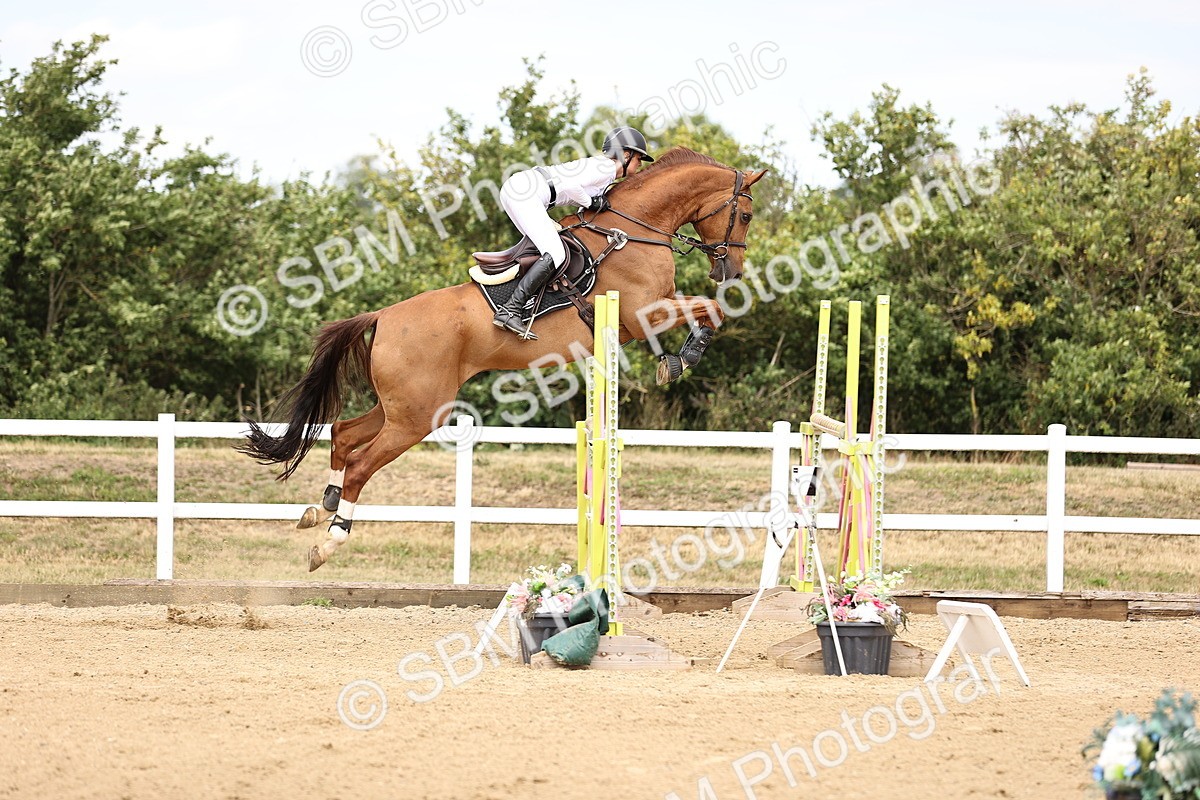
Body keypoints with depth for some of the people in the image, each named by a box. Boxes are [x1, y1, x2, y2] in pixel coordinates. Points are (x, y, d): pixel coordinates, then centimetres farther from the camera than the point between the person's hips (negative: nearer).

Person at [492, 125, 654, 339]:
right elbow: (569, 186, -18)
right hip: (525, 193, -10)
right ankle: (509, 311, -23)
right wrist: (591, 203, -3)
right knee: (555, 254, -16)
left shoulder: (598, 166, 26)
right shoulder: (607, 167, -5)